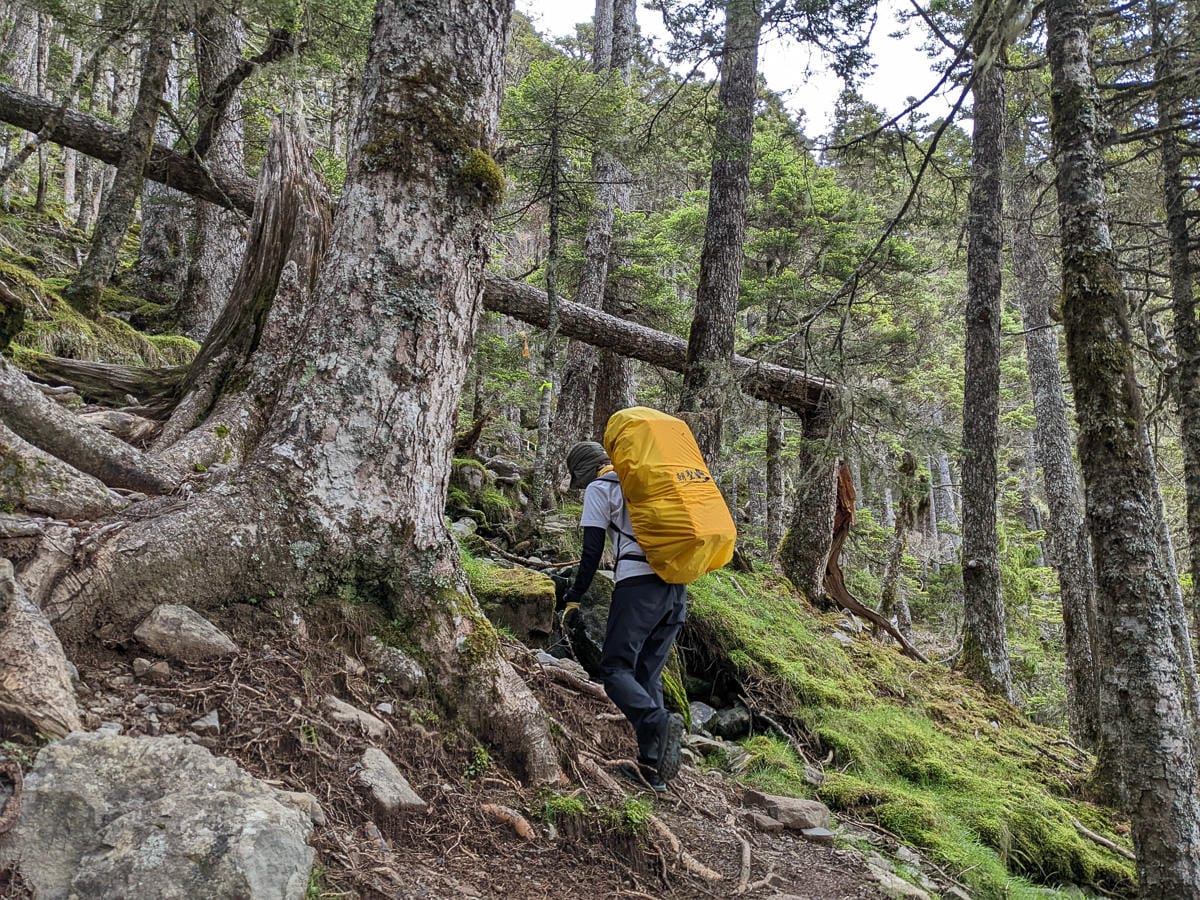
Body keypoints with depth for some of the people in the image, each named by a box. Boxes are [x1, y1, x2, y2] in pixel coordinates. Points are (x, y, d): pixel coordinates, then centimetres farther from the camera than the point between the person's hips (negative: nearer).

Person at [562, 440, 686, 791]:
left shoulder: (599, 488, 6)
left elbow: (592, 551, -1)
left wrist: (574, 597, 7)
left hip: (639, 583, -7)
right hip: (676, 585, 7)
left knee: (616, 669, -4)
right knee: (649, 672, 10)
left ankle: (658, 723, -30)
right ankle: (652, 767, 3)